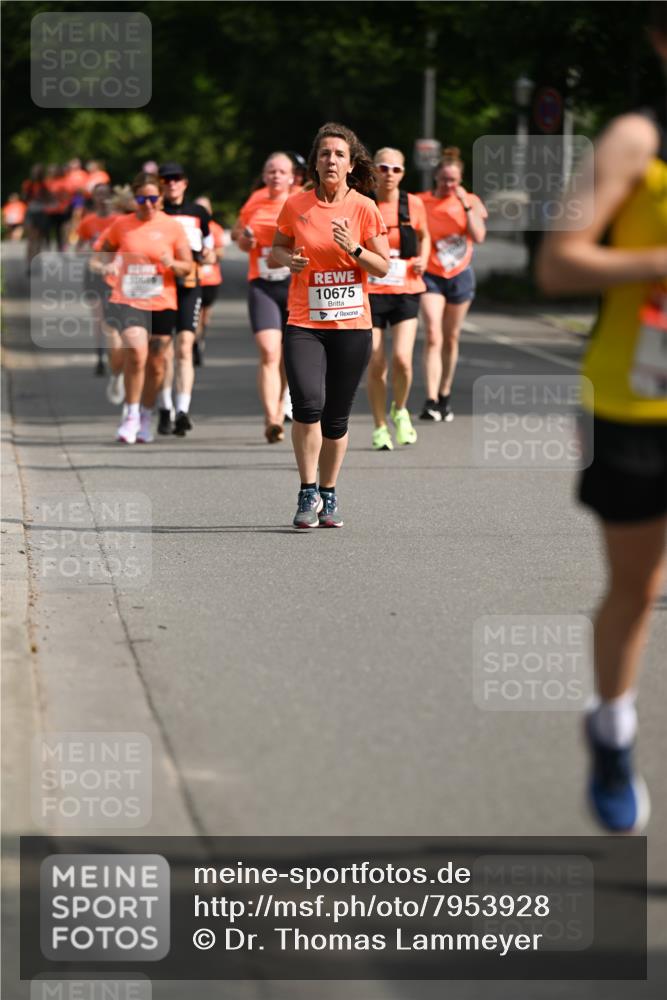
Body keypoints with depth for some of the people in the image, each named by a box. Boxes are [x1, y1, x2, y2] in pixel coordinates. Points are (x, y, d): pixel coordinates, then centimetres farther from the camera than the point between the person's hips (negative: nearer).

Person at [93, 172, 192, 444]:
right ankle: (131, 416, -10)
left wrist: (172, 263, -17)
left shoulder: (172, 227, 2)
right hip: (128, 300, -1)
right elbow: (101, 254, 18)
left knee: (155, 364, 8)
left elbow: (188, 266, 4)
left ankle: (146, 417, 28)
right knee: (136, 353, -22)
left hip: (162, 303, 1)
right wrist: (104, 264, -5)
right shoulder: (121, 225, 4)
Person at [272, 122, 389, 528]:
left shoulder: (364, 208, -1)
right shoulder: (296, 206, 1)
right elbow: (278, 247, 16)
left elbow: (383, 267, 2)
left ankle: (329, 495, 23)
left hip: (352, 325, 0)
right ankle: (308, 493, -6)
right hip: (304, 323, 0)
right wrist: (289, 260, -6)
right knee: (309, 403, -19)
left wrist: (355, 249, -16)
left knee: (336, 417, 6)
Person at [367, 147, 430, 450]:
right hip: (370, 293, 0)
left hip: (405, 292, 0)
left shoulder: (413, 204, 2)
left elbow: (424, 236, 20)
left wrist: (422, 259, 2)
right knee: (376, 365, -1)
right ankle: (380, 427, 18)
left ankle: (400, 411, 14)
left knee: (402, 359, -15)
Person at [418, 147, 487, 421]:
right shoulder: (421, 202, -3)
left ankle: (444, 397, 26)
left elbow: (479, 236, -10)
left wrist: (466, 205, -15)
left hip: (460, 275, 3)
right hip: (431, 276, -3)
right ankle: (431, 401, -23)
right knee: (433, 337, -16)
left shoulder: (470, 202, 2)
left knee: (451, 338, 11)